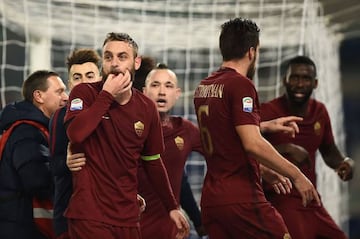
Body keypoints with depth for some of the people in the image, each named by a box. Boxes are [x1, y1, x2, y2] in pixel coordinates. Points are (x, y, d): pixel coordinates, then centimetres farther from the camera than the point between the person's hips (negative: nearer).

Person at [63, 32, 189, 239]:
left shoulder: (147, 108, 7)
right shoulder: (85, 93, -4)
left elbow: (153, 161, 16)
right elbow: (76, 134, -24)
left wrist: (172, 207, 16)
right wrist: (107, 95, -18)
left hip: (127, 214, 5)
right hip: (90, 214, -5)